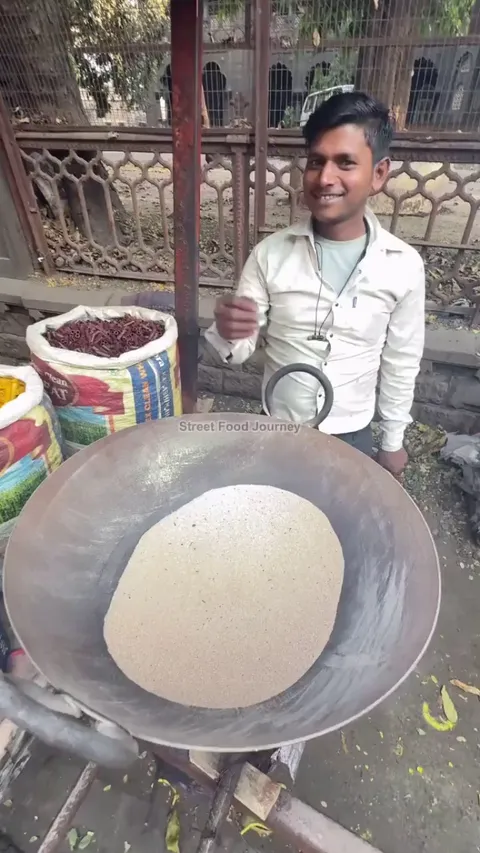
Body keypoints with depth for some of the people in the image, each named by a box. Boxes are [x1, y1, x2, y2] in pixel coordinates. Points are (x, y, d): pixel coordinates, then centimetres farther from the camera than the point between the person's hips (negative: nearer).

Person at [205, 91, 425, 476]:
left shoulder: (404, 266, -13)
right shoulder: (271, 253, -14)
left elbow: (401, 364, -2)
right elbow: (241, 350, -9)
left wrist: (393, 440, 5)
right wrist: (226, 333, -33)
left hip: (352, 434, 0)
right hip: (278, 428, 1)